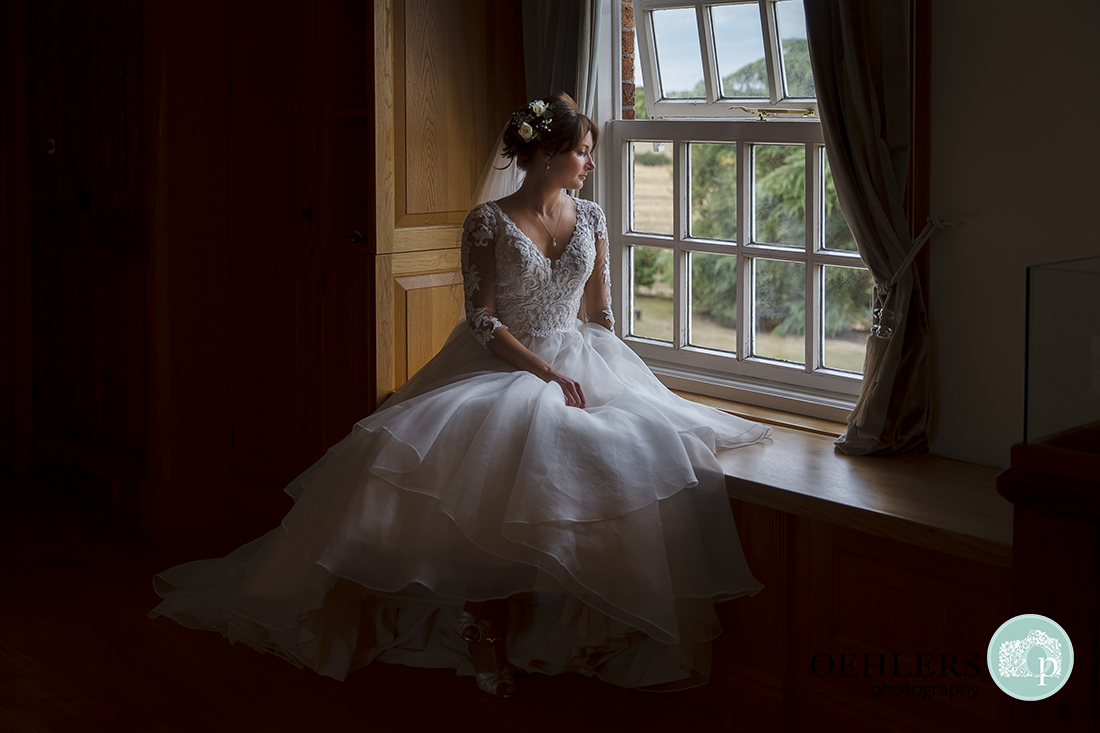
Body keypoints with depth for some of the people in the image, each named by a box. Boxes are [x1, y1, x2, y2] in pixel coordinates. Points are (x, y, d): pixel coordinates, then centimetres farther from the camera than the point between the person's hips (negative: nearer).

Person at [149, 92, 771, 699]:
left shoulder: (591, 219, 12)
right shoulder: (487, 223, -2)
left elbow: (602, 314, 16)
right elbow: (482, 321, -8)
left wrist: (610, 378, 1)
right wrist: (547, 373, -17)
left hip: (581, 365, 4)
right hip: (501, 368, -4)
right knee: (487, 467, -35)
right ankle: (488, 638, -25)